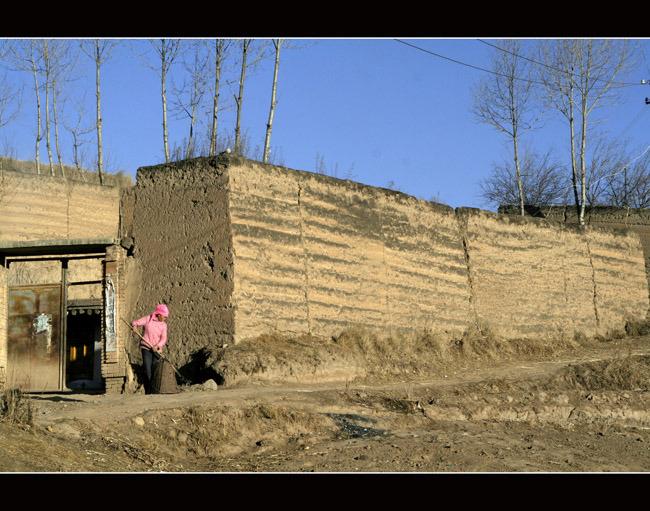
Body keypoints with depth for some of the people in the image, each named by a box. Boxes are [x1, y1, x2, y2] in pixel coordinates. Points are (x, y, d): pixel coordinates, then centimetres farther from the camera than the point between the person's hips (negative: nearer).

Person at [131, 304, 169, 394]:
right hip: (146, 348, -3)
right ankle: (147, 392, -11)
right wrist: (134, 326, -26)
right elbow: (134, 323, -2)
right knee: (147, 372, -13)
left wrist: (157, 346, -21)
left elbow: (163, 339, -3)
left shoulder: (163, 325, 5)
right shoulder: (147, 319, -2)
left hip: (156, 350, 3)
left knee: (155, 372, -1)